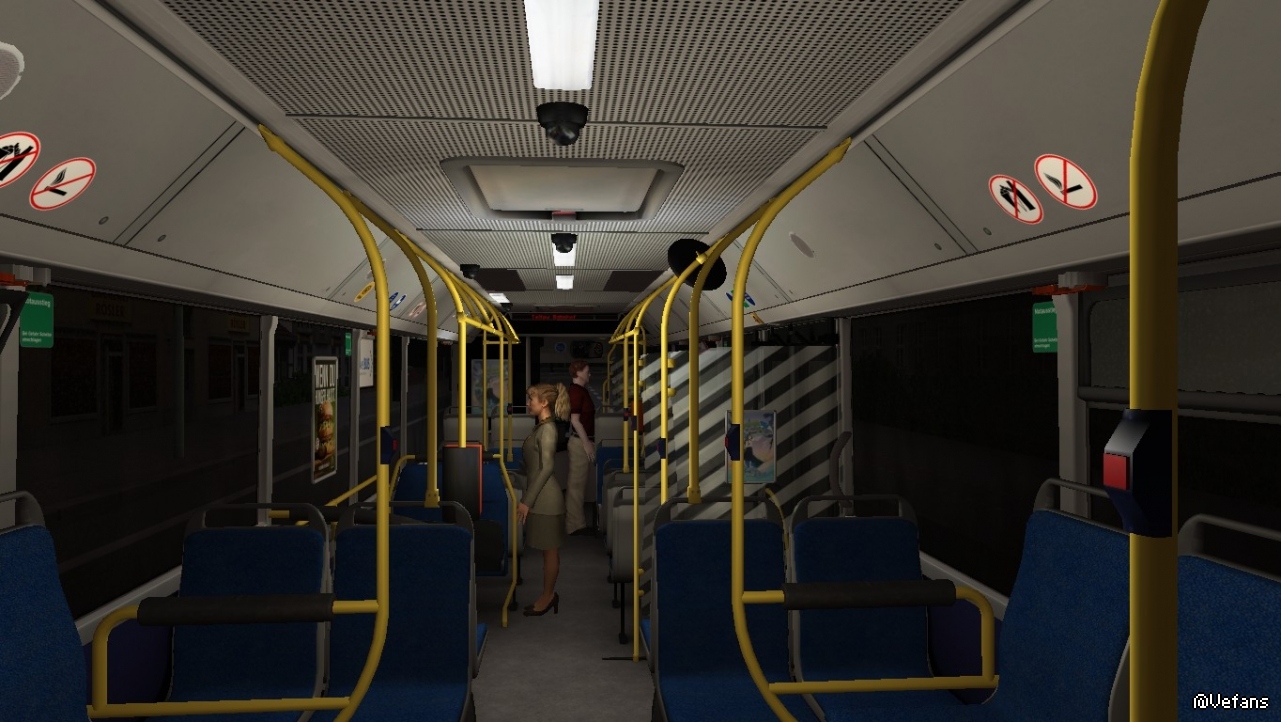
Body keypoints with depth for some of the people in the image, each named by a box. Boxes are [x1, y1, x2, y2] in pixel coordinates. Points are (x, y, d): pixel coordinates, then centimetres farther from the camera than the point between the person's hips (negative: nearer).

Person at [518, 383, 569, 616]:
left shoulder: (547, 429, -17)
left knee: (550, 549, 2)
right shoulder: (543, 427, 12)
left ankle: (548, 597, 13)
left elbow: (547, 468, -22)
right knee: (549, 550, 15)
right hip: (541, 496, 10)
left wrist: (527, 501, -20)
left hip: (545, 497, -10)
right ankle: (549, 595, 23)